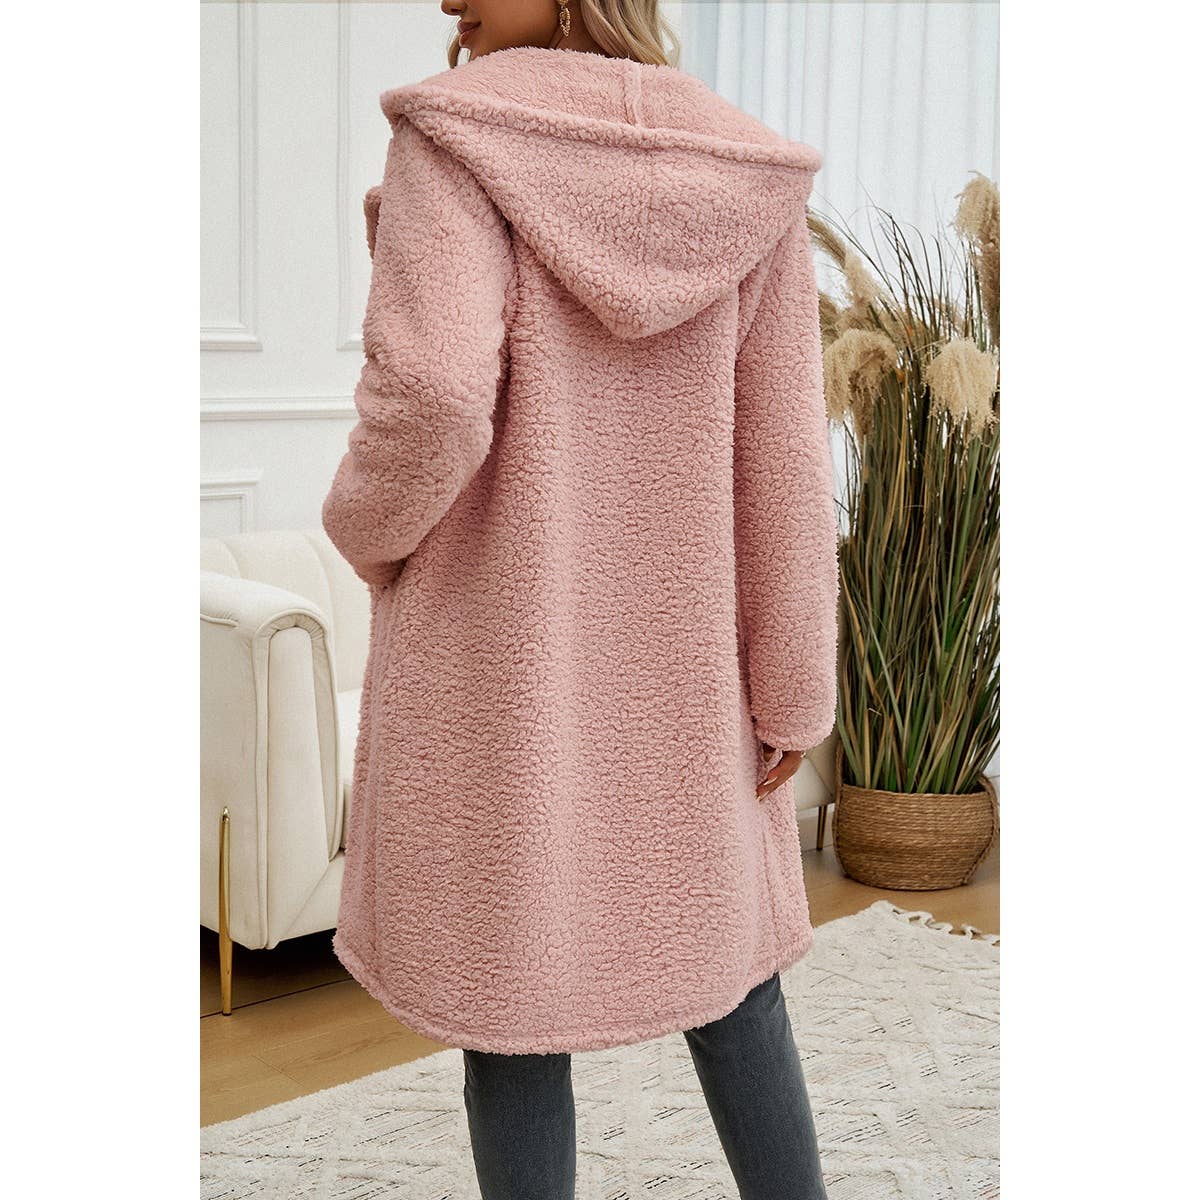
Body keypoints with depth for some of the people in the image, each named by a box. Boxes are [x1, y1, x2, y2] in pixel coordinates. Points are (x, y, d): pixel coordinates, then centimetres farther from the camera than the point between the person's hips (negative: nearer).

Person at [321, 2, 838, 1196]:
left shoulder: (456, 137, -11)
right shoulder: (743, 174, -1)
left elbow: (431, 392, -24)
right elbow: (780, 458, -3)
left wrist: (367, 525, -3)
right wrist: (790, 691, 4)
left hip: (495, 644, -3)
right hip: (680, 664, 4)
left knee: (510, 998, 11)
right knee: (722, 960, 20)